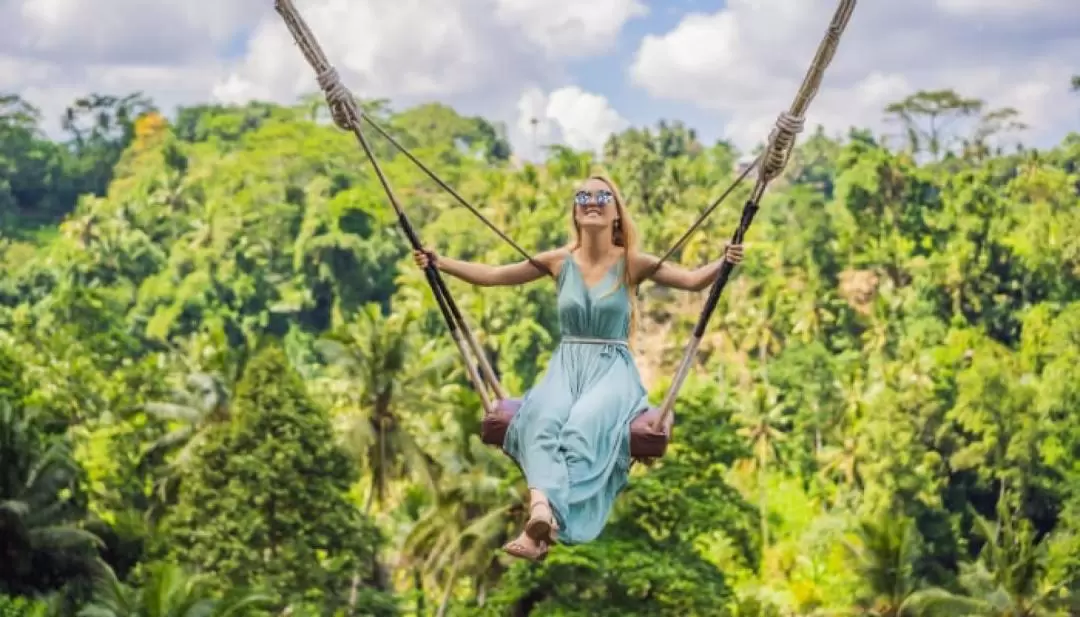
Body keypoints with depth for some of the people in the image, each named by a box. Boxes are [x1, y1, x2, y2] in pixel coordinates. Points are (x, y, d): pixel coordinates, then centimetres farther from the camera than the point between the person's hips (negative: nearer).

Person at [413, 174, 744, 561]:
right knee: (543, 418, -36)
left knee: (585, 424, -37)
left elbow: (694, 281, -5)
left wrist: (723, 262, -24)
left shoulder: (631, 263, 2)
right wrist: (439, 263, 4)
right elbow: (491, 275, 11)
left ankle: (543, 522, -49)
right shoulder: (559, 261, 8)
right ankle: (543, 511, -58)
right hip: (566, 366, 2)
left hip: (612, 368, -1)